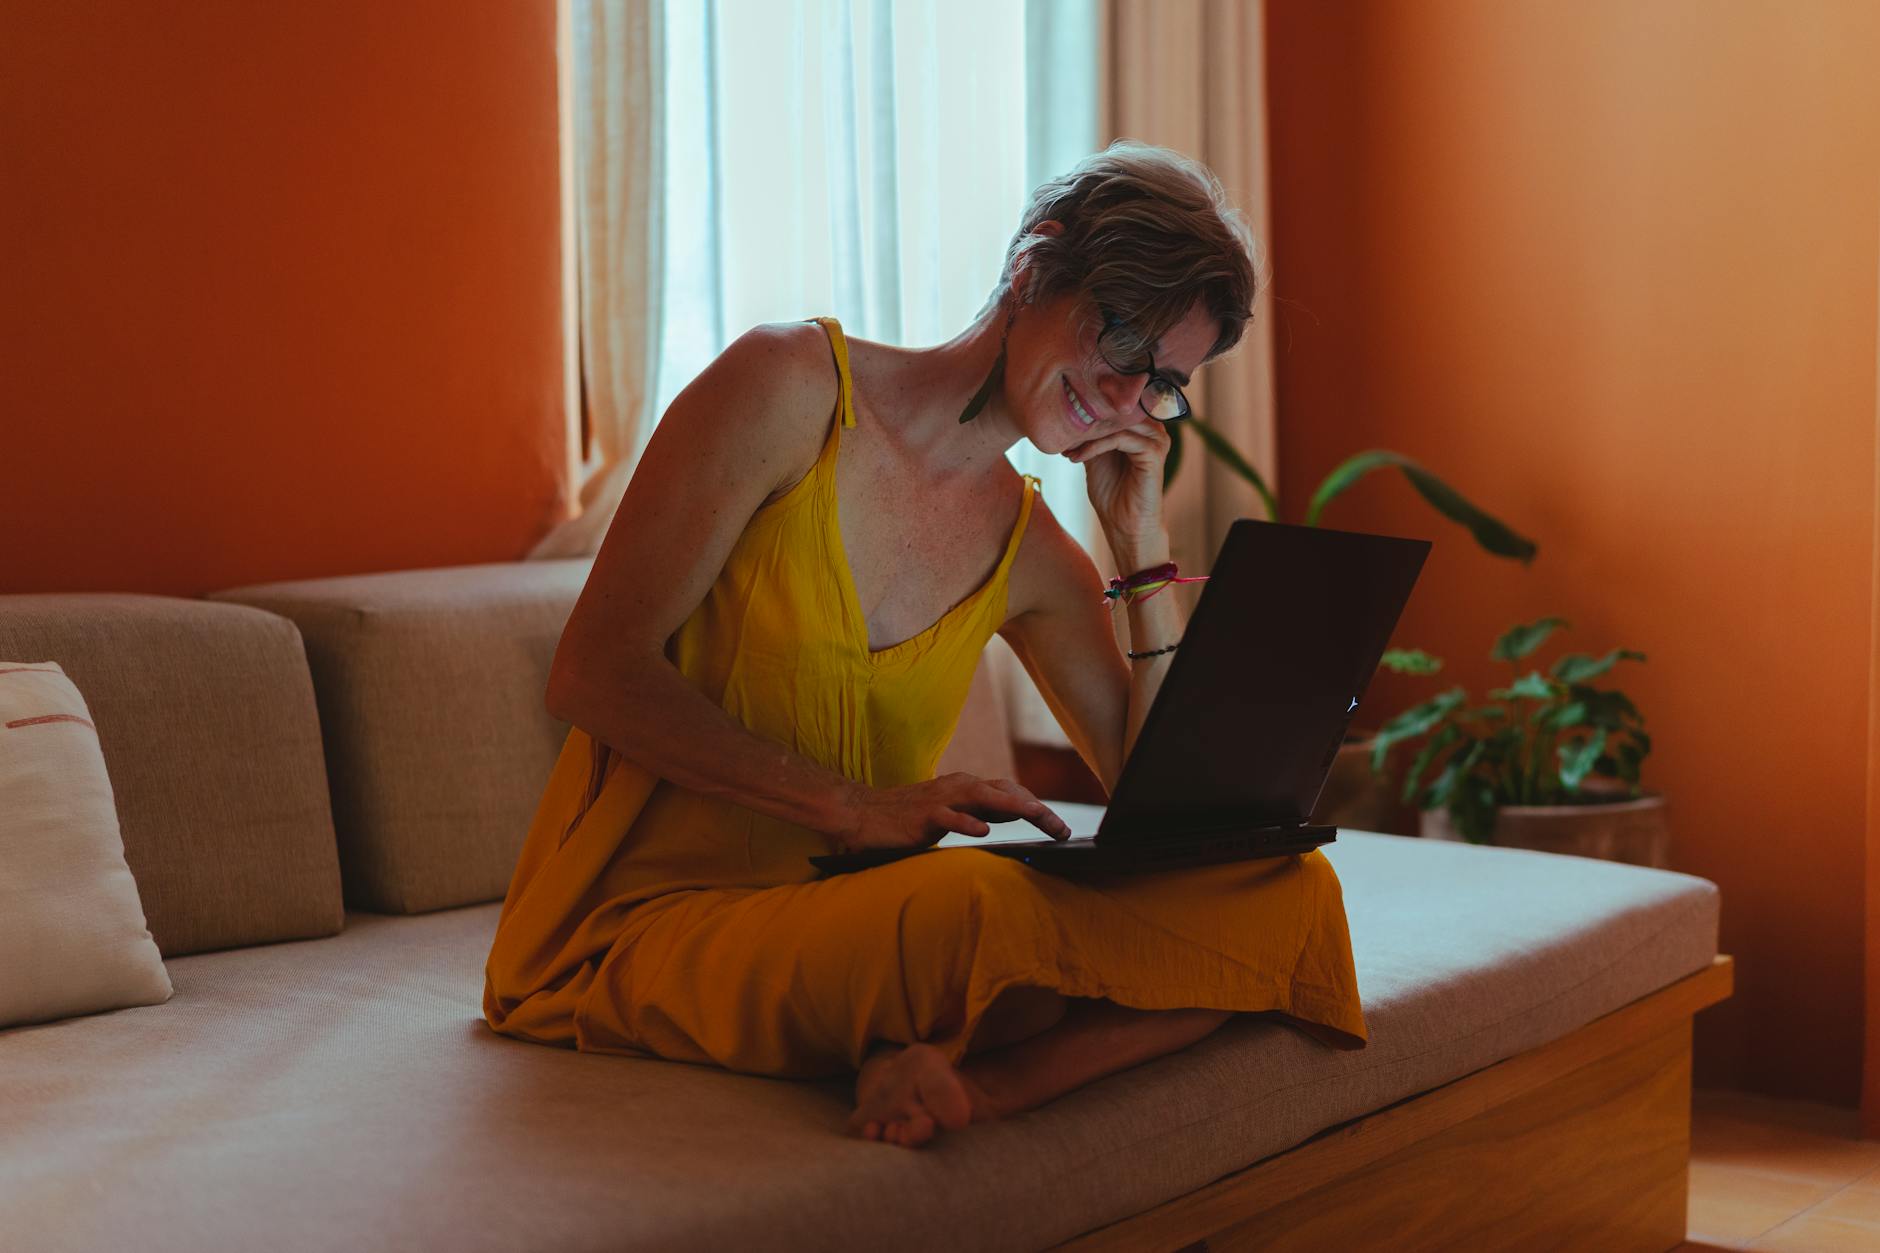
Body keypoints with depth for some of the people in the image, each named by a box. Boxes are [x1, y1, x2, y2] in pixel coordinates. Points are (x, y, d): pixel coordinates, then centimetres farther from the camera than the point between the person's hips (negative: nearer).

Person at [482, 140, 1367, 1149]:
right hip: (643, 921, -6)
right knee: (978, 906, -39)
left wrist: (1142, 544, 2)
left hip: (848, 932, 7)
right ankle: (938, 1080, -9)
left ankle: (968, 1082, -29)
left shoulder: (1030, 554, 11)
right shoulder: (795, 384, -7)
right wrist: (855, 807, -23)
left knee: (1290, 891, -13)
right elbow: (595, 675, -13)